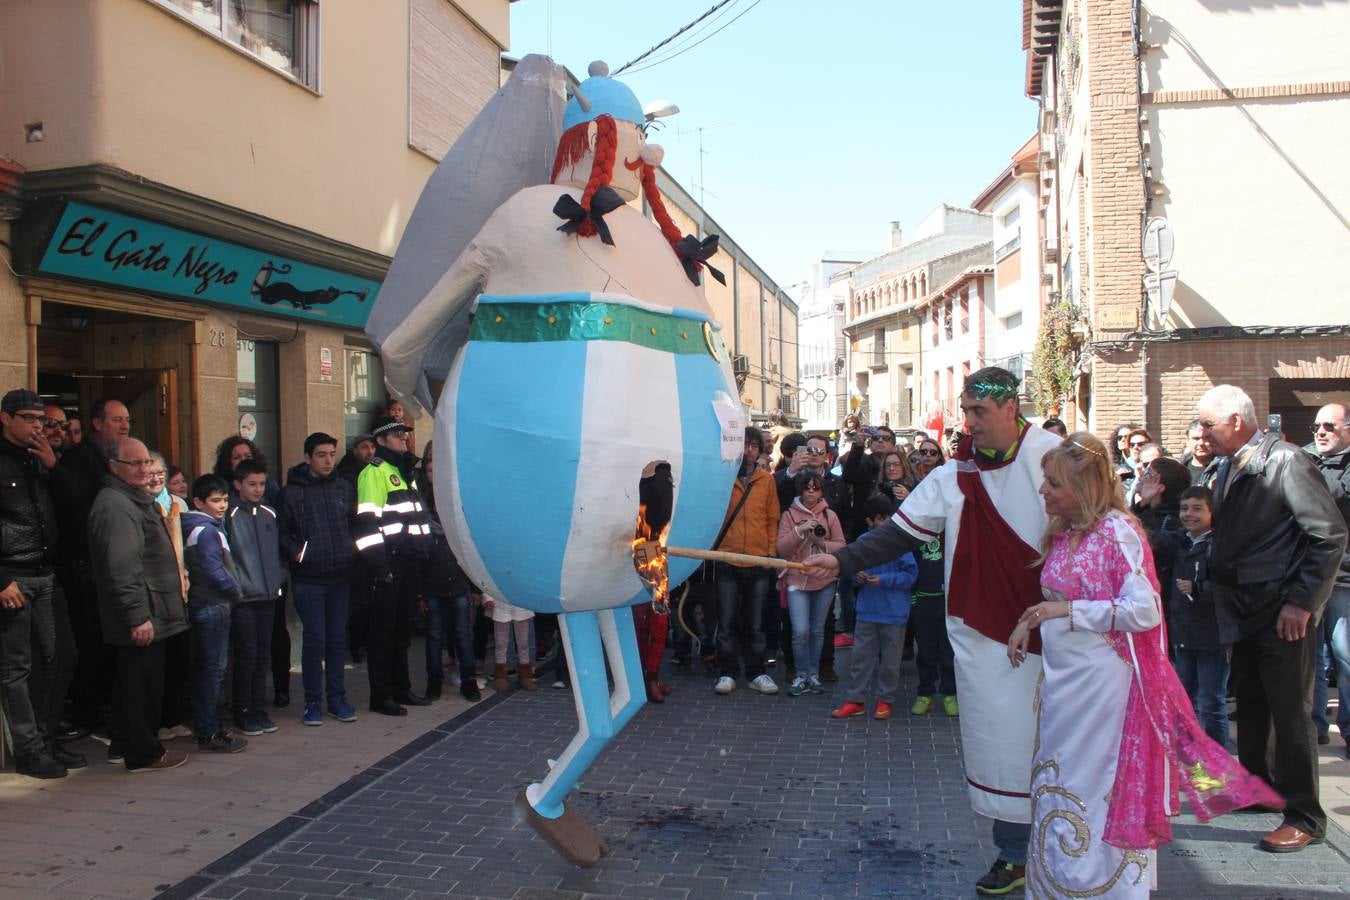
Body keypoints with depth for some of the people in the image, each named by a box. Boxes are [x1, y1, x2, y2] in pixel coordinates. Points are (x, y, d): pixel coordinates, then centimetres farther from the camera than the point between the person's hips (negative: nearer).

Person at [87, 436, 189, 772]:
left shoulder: (135, 499, 17)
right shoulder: (115, 505, -18)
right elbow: (122, 568, -25)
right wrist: (138, 616, -25)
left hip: (146, 613, 11)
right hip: (141, 617, -11)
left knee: (132, 680, 18)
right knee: (144, 683, -2)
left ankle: (123, 743, 29)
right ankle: (144, 753, 8)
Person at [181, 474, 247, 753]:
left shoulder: (195, 527, 14)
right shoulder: (206, 531, -16)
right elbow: (215, 572, -22)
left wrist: (232, 592, 11)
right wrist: (236, 593, -8)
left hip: (201, 604, 10)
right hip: (213, 606, -10)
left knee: (204, 667, 15)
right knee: (214, 668, -5)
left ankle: (203, 725, 25)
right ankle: (209, 733, 0)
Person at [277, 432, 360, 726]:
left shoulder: (344, 488, 10)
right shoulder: (291, 492, -2)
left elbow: (355, 524, 19)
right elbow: (281, 531, -1)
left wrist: (354, 549, 6)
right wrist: (295, 553, -16)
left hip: (340, 575, 4)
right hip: (308, 578, -4)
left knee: (338, 638, 8)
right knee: (314, 639, -1)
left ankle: (337, 697, 19)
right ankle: (313, 701, 12)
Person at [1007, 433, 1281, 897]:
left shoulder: (1117, 532, -16)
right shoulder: (1061, 532, 8)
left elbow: (1145, 612, -23)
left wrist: (1067, 610, -21)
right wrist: (1028, 623, 3)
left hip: (1099, 683, -8)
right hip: (1059, 681, 8)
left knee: (1099, 789, 4)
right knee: (1058, 789, 15)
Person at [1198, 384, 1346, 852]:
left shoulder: (1286, 462, -15)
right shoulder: (1227, 469, 10)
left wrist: (1301, 602, -18)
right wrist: (1218, 590, 10)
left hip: (1284, 614, -8)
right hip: (1245, 612, 8)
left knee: (1290, 712, -2)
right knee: (1250, 705, 17)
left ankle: (1304, 817, 8)